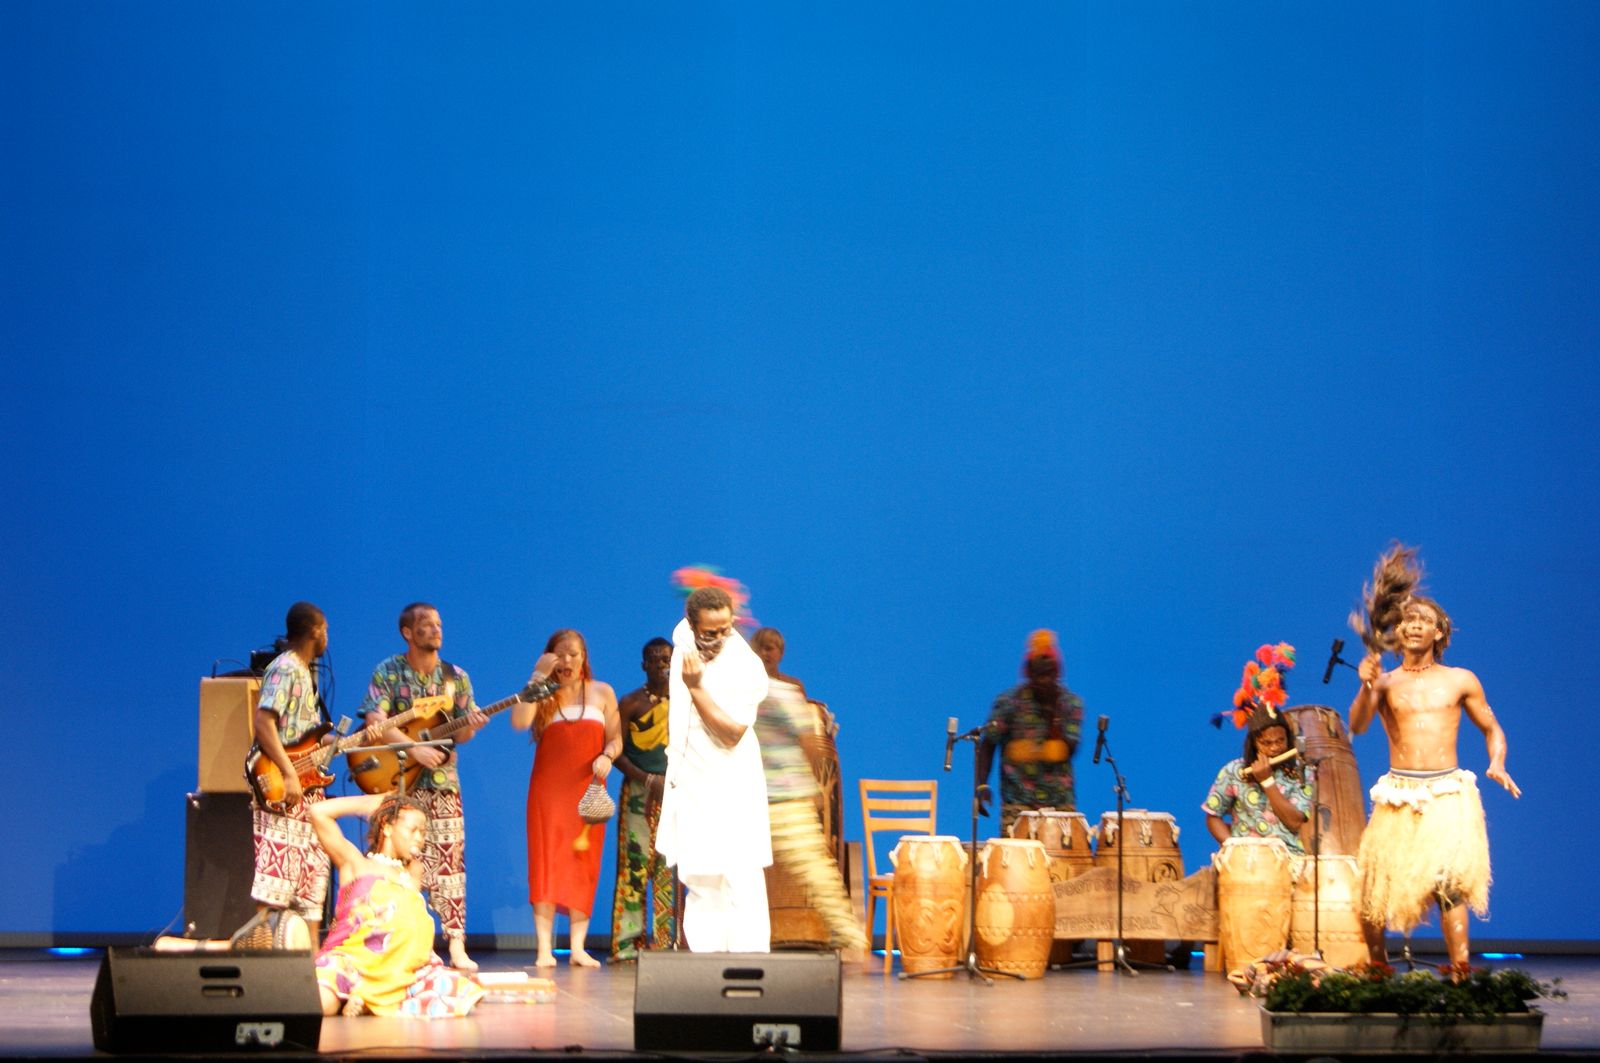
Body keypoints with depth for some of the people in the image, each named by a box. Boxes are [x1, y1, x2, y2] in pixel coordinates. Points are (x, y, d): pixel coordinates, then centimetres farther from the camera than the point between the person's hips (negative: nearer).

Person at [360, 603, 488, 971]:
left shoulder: (456, 677, 8)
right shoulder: (388, 673, -1)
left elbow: (459, 735, 8)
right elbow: (375, 722, -12)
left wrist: (469, 728, -16)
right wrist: (415, 749, -22)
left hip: (442, 779, 2)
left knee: (449, 858, -4)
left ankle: (457, 945, -6)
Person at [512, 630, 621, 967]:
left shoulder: (602, 693, 11)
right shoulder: (543, 694, 7)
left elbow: (616, 738, 10)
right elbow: (520, 721, -12)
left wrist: (607, 756, -13)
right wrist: (538, 676, -11)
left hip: (587, 789, 1)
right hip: (548, 788, -1)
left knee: (584, 864, -1)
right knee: (546, 863, -8)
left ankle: (578, 948, 0)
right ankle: (544, 949, -9)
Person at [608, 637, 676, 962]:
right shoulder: (630, 703, 5)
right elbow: (616, 751, 0)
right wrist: (646, 778, -13)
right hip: (637, 792, -2)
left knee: (670, 865, -3)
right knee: (635, 862, -8)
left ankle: (666, 942, -2)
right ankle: (628, 943, -9)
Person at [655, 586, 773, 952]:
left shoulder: (746, 668, -19)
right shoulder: (684, 637, 1)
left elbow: (732, 733, -23)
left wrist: (696, 687, -25)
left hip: (731, 789, -7)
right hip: (689, 782, 7)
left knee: (741, 878, -11)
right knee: (699, 881, 8)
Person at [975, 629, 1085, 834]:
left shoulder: (1071, 704, 4)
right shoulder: (1009, 702, -2)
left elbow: (1067, 751, -4)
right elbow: (987, 744, 3)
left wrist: (1053, 714, -15)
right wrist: (982, 785, -8)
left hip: (1060, 802, 2)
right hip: (1018, 802, -2)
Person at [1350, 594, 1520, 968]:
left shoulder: (1460, 681, 11)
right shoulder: (1385, 682, 10)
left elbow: (1492, 729, 19)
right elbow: (1357, 725, -6)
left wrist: (1497, 763, -1)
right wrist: (1366, 687, -24)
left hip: (1448, 795, -1)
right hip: (1398, 796, 1)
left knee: (1448, 881, -18)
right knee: (1375, 886, 0)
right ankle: (1376, 968, 20)